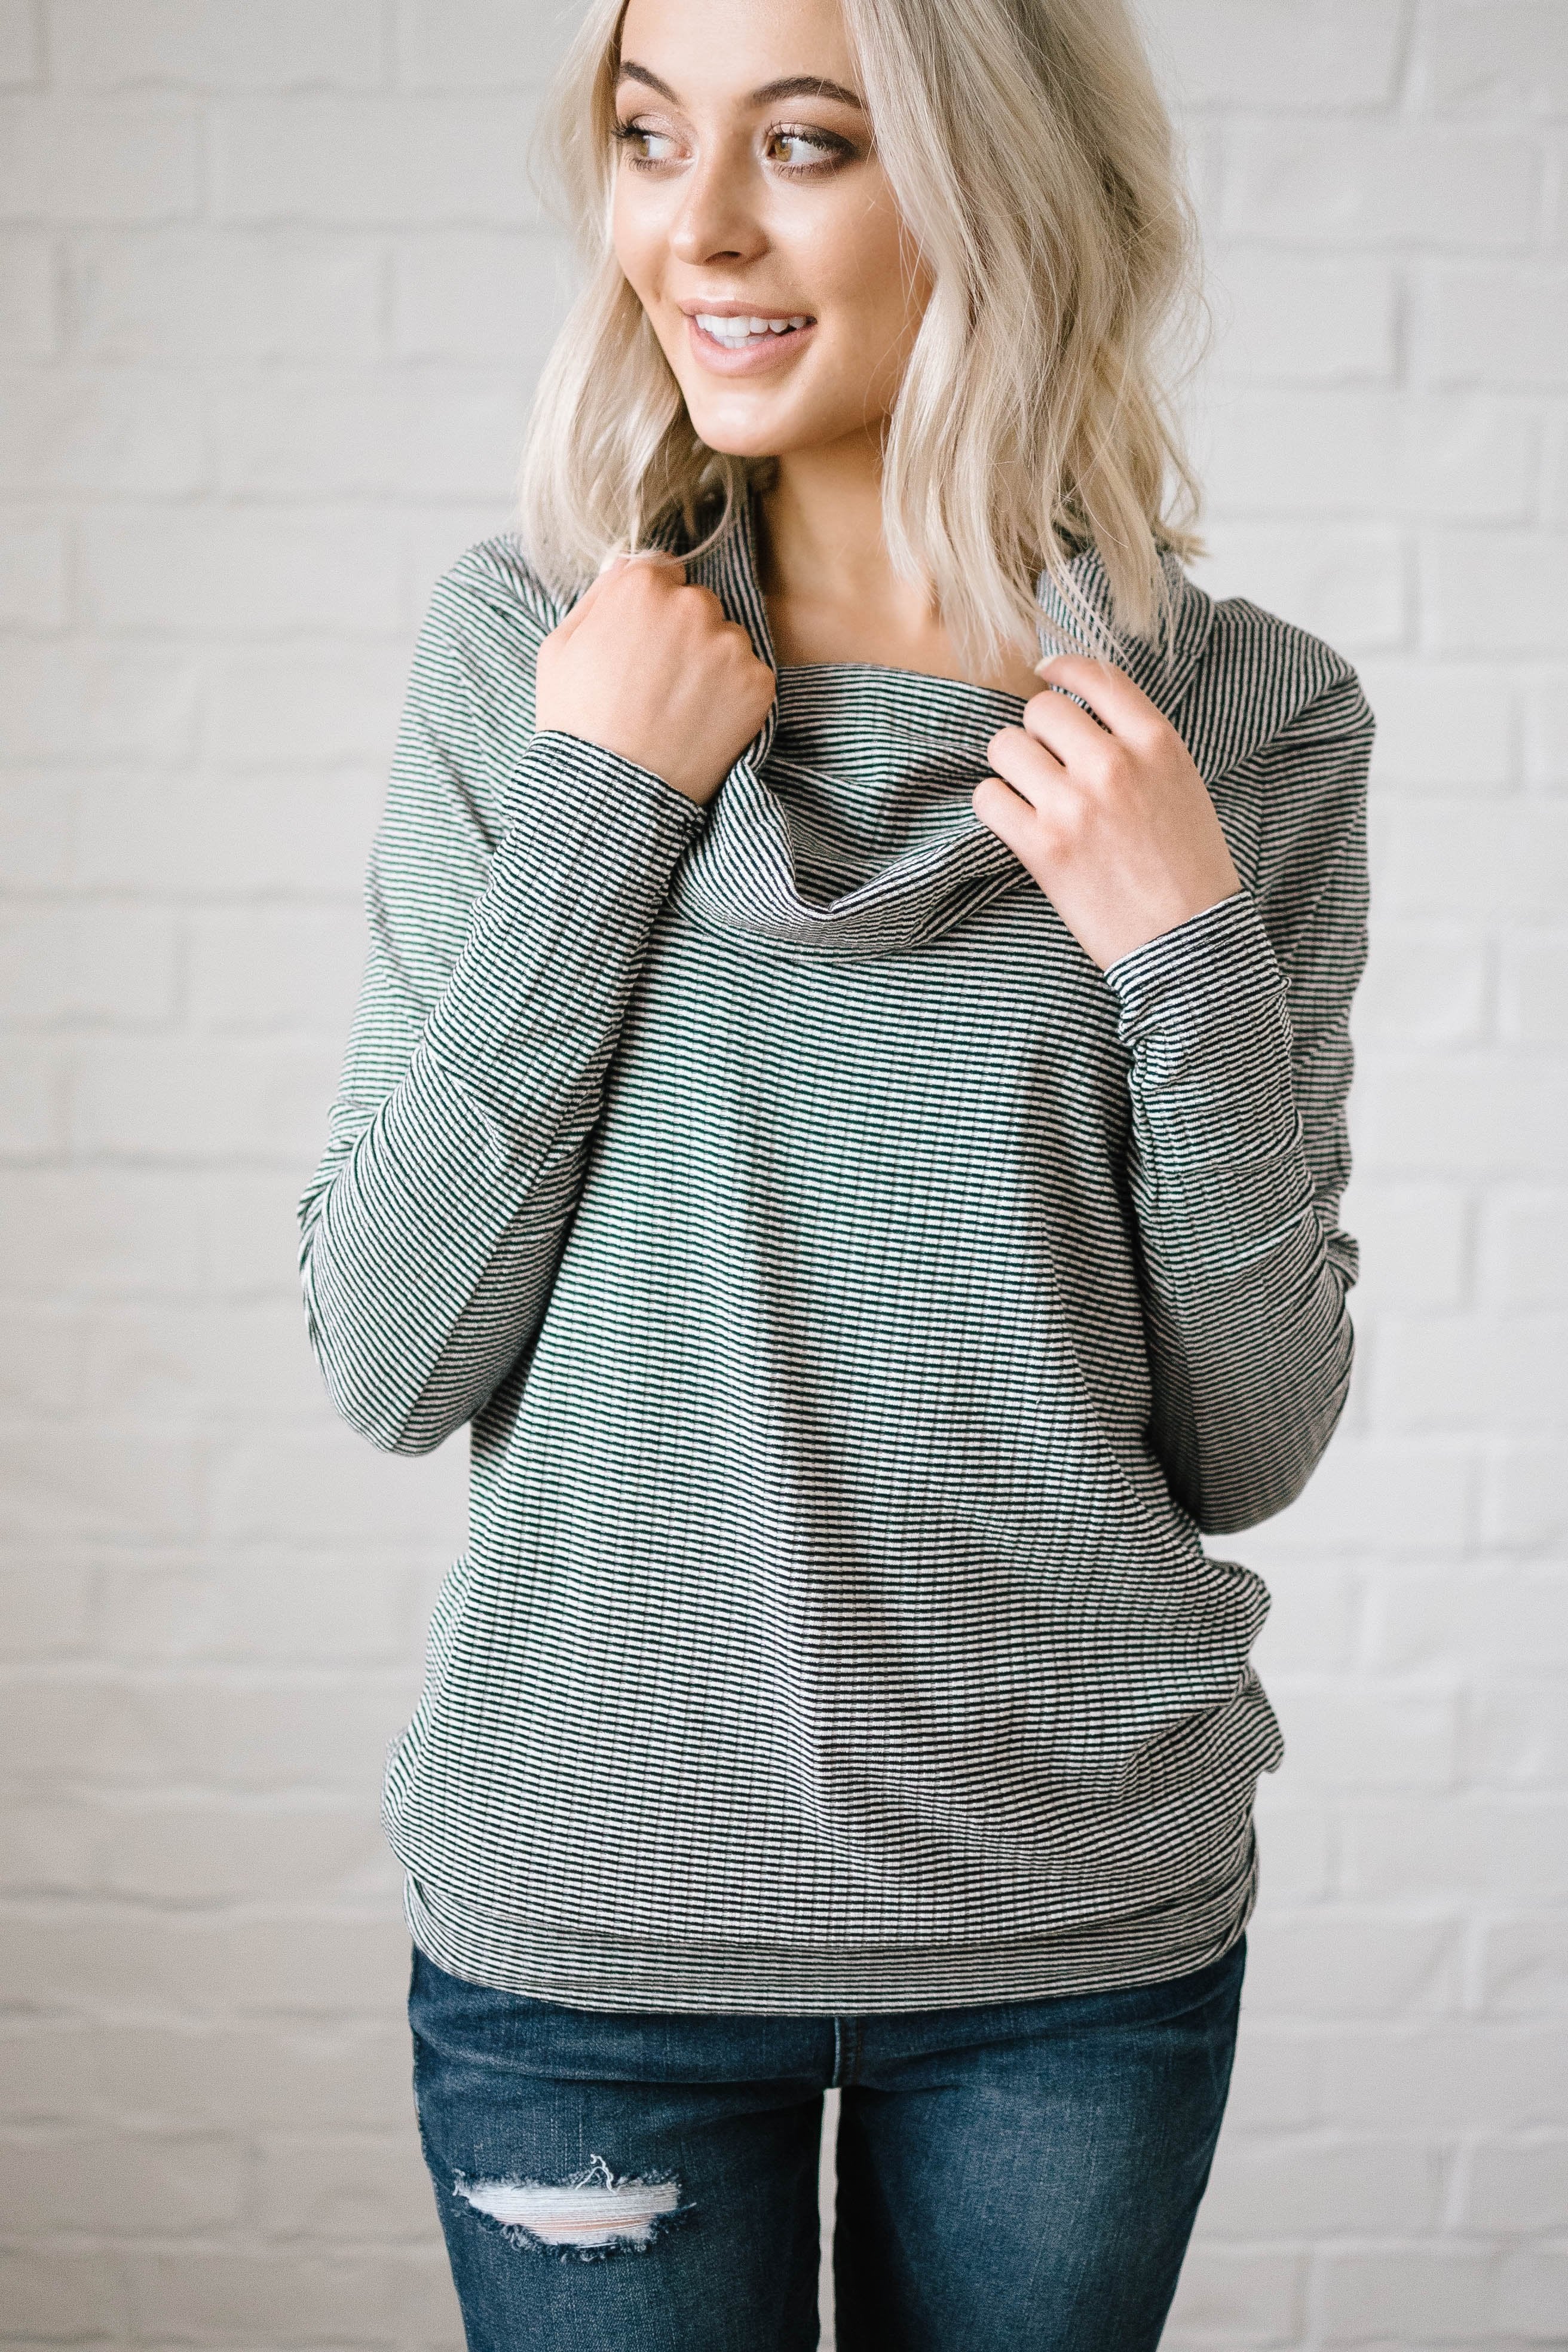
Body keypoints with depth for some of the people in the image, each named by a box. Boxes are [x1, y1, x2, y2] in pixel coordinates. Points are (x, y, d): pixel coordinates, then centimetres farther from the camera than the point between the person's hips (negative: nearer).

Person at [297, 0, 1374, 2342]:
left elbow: (1251, 1446, -3)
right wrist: (587, 815, -15)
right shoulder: (525, 652, -5)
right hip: (588, 1906, 0)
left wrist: (1190, 962, -16)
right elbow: (389, 1364, -8)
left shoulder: (1256, 725, -5)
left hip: (1087, 1912, 1)